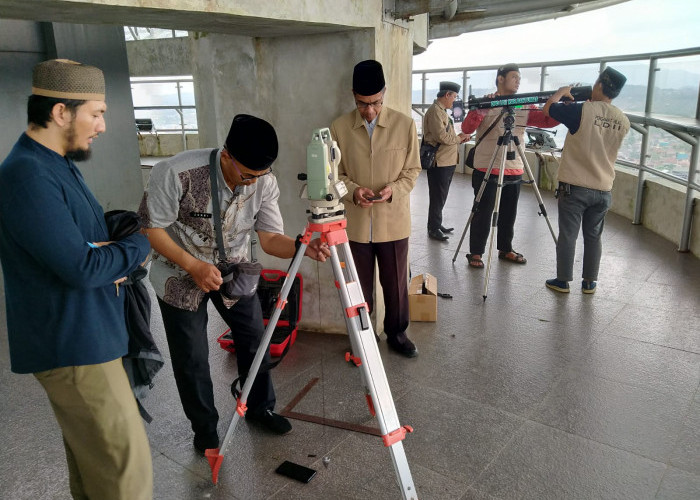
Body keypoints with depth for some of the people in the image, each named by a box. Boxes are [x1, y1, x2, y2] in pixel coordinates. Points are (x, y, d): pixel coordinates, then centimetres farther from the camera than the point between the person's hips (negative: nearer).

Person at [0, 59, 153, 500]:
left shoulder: (58, 165, 12)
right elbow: (82, 268, -24)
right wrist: (142, 243, -9)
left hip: (83, 337, 10)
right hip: (73, 347, -10)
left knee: (91, 456, 21)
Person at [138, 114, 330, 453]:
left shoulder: (265, 183, -18)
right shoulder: (176, 173, -30)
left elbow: (270, 238, -15)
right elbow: (151, 228, -21)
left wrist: (303, 248, -36)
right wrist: (194, 266, -28)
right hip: (181, 275, -3)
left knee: (255, 339, 8)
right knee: (192, 358, 4)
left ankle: (259, 407, 33)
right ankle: (204, 427, 28)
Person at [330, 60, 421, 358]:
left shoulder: (404, 125, -4)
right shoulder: (339, 128, -2)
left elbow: (413, 170, 2)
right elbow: (336, 173, 4)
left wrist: (394, 190, -17)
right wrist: (353, 190, -16)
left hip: (394, 221, 0)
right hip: (356, 221, 1)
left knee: (396, 283, 11)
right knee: (359, 285, 12)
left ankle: (397, 333, 33)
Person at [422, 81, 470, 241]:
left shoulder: (442, 111, 19)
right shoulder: (435, 111, -14)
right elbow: (442, 136, -23)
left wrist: (459, 138, 7)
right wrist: (459, 138, -8)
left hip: (447, 162, 10)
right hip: (439, 162, -10)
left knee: (441, 197, 15)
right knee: (438, 197, -4)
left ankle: (437, 225, 25)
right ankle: (433, 229, 4)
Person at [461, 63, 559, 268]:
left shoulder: (524, 107, 10)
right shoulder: (486, 104, -5)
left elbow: (548, 120, 1)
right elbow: (467, 129, -16)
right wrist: (478, 110, -32)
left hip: (514, 172, 5)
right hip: (487, 172, -5)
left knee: (509, 215, 15)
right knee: (483, 214, 2)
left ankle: (506, 249, 31)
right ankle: (476, 253, 13)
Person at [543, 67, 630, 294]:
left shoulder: (582, 110, -14)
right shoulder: (623, 121, 3)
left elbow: (548, 108, -1)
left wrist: (562, 91, 16)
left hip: (575, 187, -4)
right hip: (603, 190, 5)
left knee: (567, 235, 5)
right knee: (593, 236, 14)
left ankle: (562, 281, 13)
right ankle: (589, 282, 22)